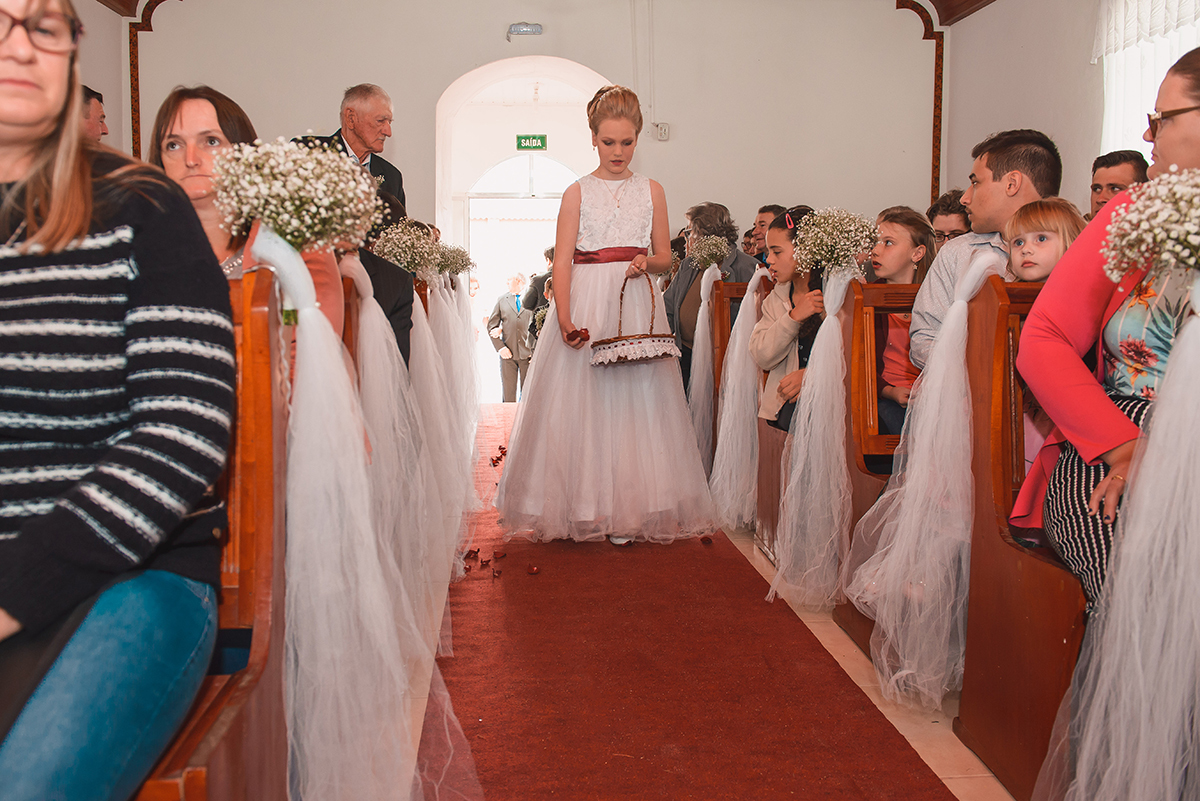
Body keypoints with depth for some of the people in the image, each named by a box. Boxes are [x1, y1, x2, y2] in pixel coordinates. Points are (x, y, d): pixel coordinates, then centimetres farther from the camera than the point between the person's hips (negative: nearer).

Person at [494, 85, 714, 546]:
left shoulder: (651, 191, 11)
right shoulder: (578, 193, 5)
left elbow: (665, 256, 14)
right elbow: (561, 262, -3)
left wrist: (646, 262, -10)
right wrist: (564, 318, -18)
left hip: (637, 308, 1)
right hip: (585, 304, -1)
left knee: (635, 402, 0)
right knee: (579, 401, -1)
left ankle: (628, 511, 9)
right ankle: (579, 508, 11)